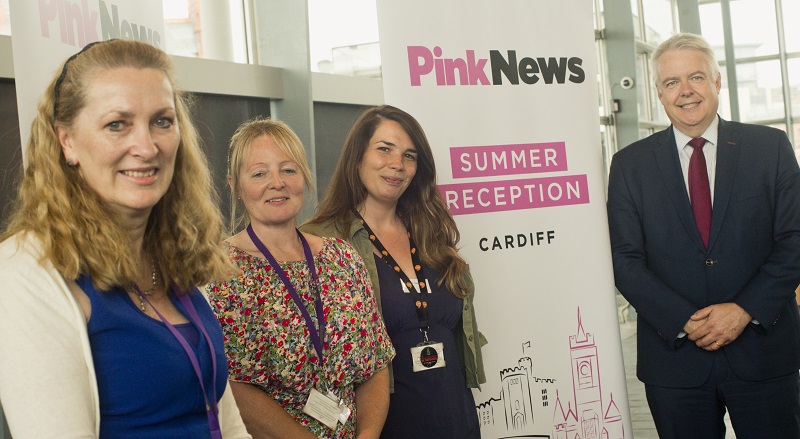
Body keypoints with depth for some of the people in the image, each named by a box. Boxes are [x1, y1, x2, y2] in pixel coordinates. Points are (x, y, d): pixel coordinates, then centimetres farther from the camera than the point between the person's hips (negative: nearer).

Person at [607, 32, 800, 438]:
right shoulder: (630, 165, 3)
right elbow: (626, 261, -1)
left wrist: (747, 309, -13)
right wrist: (684, 321, -12)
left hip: (763, 352, 0)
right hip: (674, 357, 0)